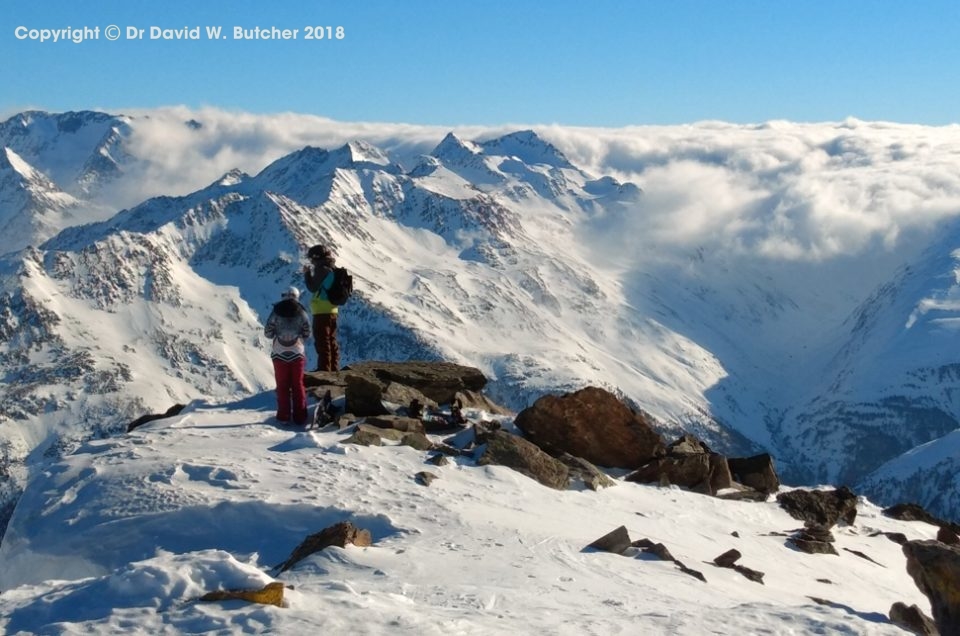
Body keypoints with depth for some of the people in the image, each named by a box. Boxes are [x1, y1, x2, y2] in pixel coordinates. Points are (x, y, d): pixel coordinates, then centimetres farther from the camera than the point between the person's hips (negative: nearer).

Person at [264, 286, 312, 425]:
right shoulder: (301, 313, -6)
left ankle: (284, 416, 9)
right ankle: (300, 417, 9)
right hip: (297, 353, 0)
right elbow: (307, 334, -3)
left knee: (282, 385, 9)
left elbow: (268, 333, -5)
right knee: (298, 384, 9)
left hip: (279, 353, 0)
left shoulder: (276, 312, -7)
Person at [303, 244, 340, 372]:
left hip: (322, 311, -10)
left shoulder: (322, 270, -15)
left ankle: (324, 368, -8)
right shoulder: (331, 270, 14)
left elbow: (313, 287, -15)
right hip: (332, 310, 10)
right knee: (331, 341, 13)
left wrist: (307, 273, -4)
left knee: (322, 341, -7)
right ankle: (334, 368, 16)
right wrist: (310, 273, 16)